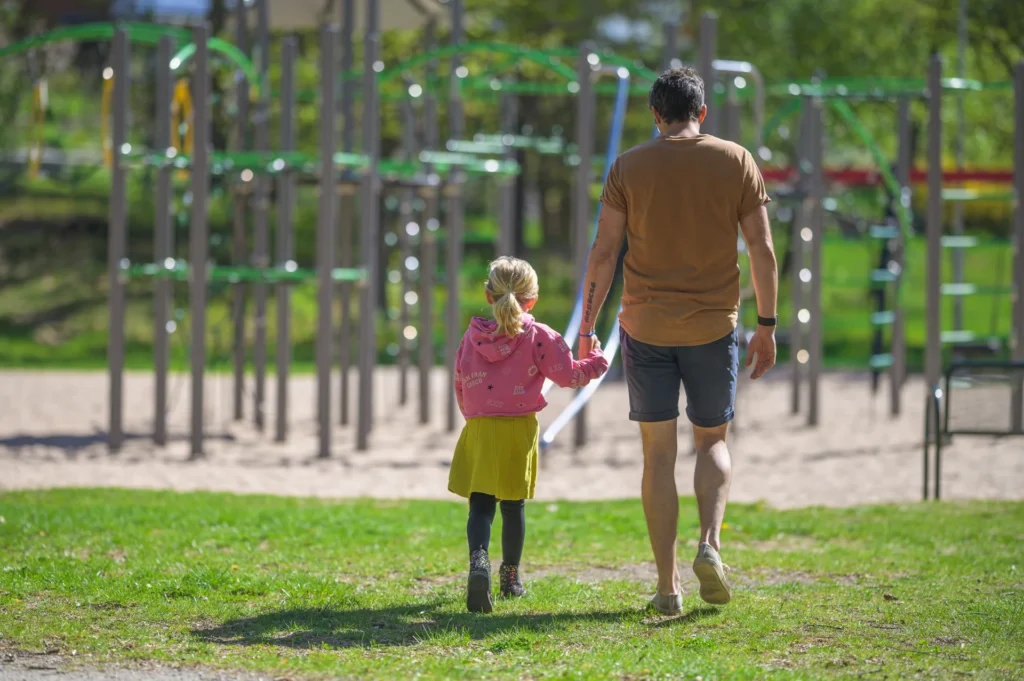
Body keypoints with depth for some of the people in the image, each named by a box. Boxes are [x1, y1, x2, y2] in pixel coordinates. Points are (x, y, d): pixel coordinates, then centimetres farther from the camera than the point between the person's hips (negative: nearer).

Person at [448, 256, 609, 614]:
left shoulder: (473, 336, 6)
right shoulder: (538, 337, -4)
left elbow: (460, 385, 12)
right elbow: (568, 374, -2)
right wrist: (595, 360, 16)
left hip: (477, 431, 1)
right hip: (518, 430, -1)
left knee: (480, 505, 0)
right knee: (513, 506, 12)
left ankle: (478, 558, -27)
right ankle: (510, 576, 24)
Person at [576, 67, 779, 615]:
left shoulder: (629, 167, -1)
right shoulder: (737, 162, 0)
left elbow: (604, 251, -4)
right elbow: (762, 249, -2)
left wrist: (587, 328, 1)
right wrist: (767, 325, 5)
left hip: (645, 324, 0)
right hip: (713, 324, 0)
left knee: (658, 453, 6)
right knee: (712, 441, 16)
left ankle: (667, 585, 4)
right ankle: (709, 543, -9)